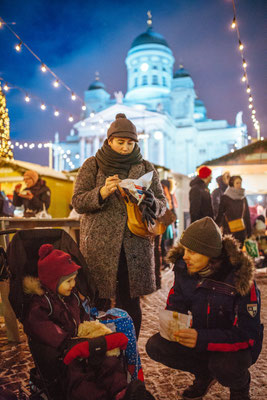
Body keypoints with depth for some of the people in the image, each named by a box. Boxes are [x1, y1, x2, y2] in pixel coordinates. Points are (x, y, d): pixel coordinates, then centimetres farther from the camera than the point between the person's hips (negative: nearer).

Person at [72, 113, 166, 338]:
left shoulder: (146, 168, 12)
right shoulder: (92, 166, 7)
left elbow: (162, 204, 10)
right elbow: (77, 202, 0)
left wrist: (151, 203, -14)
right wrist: (102, 193, -18)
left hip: (136, 245, 2)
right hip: (100, 243, -1)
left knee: (130, 303, 6)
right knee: (99, 303, 1)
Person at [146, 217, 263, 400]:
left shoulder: (240, 280, -28)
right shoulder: (184, 269, -13)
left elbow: (248, 335, -28)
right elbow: (175, 306, 1)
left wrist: (202, 339, -42)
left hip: (236, 345, -4)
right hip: (201, 334, 5)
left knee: (224, 366, -36)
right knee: (155, 346, -14)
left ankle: (240, 385, 4)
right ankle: (205, 373, 11)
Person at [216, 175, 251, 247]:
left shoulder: (243, 198, 9)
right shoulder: (225, 197, -4)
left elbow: (247, 215, 12)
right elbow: (220, 214, -4)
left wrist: (249, 230, 9)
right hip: (229, 230, -4)